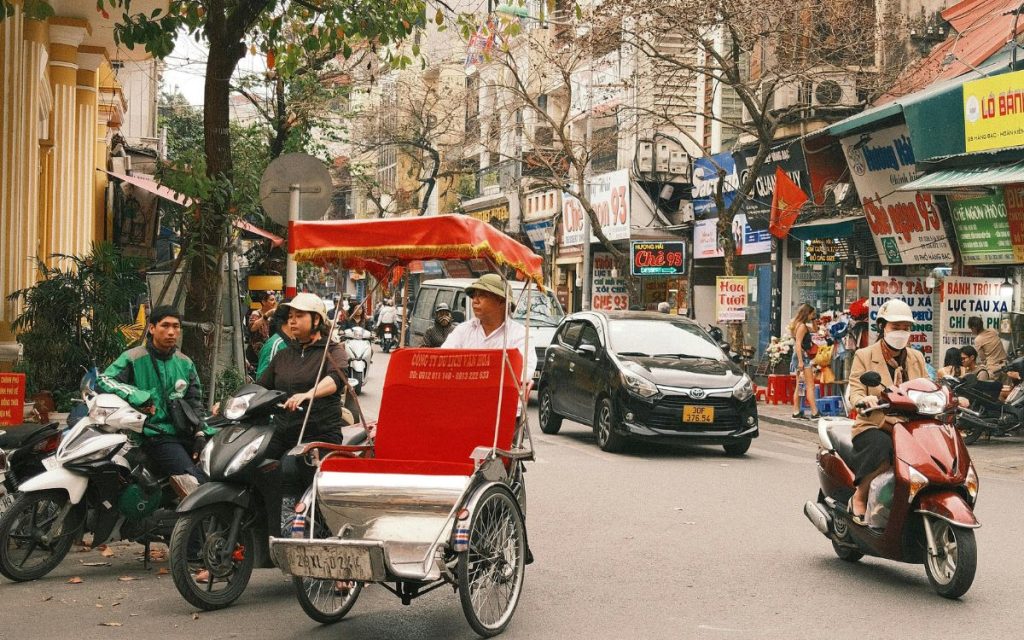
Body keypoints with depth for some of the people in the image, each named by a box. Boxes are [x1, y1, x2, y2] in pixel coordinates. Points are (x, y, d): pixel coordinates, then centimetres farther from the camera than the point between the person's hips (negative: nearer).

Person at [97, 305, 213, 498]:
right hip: (154, 434, -6)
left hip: (185, 432, 6)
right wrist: (137, 396, -22)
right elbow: (103, 380, -10)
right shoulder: (133, 358, 1)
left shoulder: (185, 364, 18)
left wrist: (200, 432, 5)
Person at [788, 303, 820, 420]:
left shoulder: (801, 325, 15)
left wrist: (813, 320, 17)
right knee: (810, 386, -10)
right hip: (803, 357, -10)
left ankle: (796, 412, 13)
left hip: (799, 357, 10)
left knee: (799, 386, 12)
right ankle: (815, 412, -12)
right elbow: (798, 344, -21)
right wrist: (800, 361, -24)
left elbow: (813, 330, 32)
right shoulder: (802, 326, -14)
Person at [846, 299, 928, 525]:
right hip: (873, 427, -4)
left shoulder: (917, 358, 19)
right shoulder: (864, 356, 5)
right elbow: (855, 393, -6)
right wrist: (864, 400, -30)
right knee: (883, 446, -38)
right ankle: (859, 497, -20)